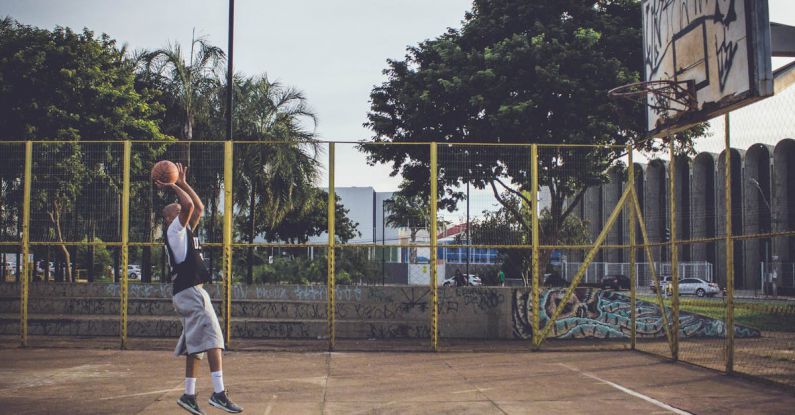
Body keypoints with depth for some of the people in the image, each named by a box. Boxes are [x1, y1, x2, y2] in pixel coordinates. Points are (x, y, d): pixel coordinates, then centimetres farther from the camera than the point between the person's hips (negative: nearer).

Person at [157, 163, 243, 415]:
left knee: (196, 345, 10)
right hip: (190, 291, -10)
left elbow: (199, 207, 28)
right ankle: (219, 393, -23)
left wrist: (183, 184, 26)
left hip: (189, 293, 10)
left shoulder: (185, 231, 22)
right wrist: (173, 188, -5)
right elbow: (189, 206, -18)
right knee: (212, 339, -17)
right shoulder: (174, 230, -3)